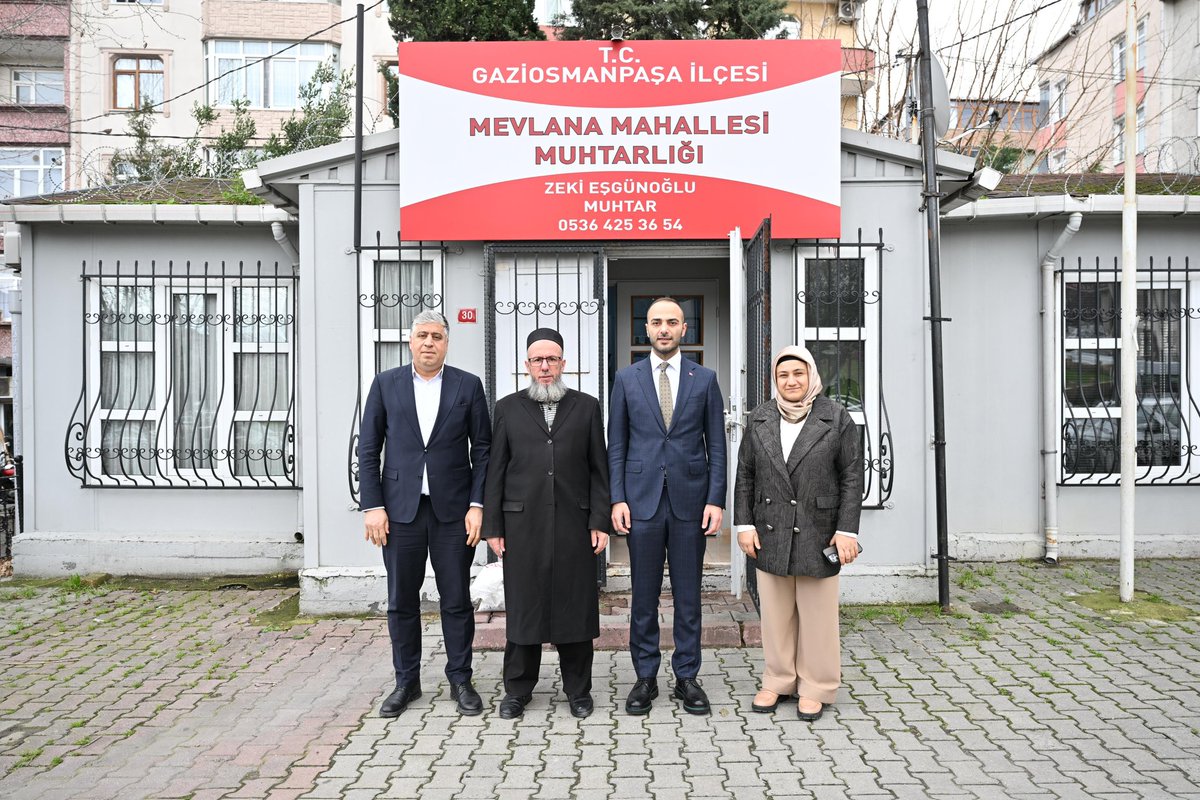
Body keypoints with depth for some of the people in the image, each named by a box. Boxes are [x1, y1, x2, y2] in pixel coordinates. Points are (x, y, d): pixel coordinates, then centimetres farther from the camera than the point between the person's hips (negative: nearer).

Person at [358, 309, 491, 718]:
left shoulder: (468, 386, 3)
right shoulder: (385, 384, 5)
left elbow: (482, 450, 3)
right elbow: (368, 449, 3)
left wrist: (477, 505, -5)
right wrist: (372, 506, -4)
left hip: (453, 509, -1)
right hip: (400, 508, 1)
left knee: (457, 600, 6)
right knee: (401, 601, 9)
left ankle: (460, 680, 21)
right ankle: (406, 682, 23)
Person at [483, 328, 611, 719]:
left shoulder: (586, 407, 9)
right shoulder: (508, 408, 9)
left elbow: (598, 469, 6)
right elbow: (495, 471, 7)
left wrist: (600, 521, -2)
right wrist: (492, 526, 1)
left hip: (574, 524, 0)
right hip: (523, 524, 0)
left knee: (575, 607, 5)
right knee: (522, 607, 6)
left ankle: (578, 690, 20)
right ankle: (517, 690, 21)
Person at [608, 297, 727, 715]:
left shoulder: (704, 378, 5)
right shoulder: (627, 378, 6)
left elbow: (716, 445, 4)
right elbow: (616, 445, 6)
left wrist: (716, 500, -3)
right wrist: (617, 499, -3)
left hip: (689, 500, 0)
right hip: (642, 500, 0)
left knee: (688, 595, 7)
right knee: (644, 595, 6)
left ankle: (687, 677, 20)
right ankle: (645, 677, 19)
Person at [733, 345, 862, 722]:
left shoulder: (836, 418, -2)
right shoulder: (760, 419, 6)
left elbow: (851, 477, -3)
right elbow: (745, 475, 9)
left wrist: (847, 531, -8)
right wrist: (744, 524, 2)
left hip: (817, 533, -2)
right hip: (770, 532, 3)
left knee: (817, 614, 6)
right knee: (775, 613, 10)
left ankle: (815, 687, 20)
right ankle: (777, 681, 24)